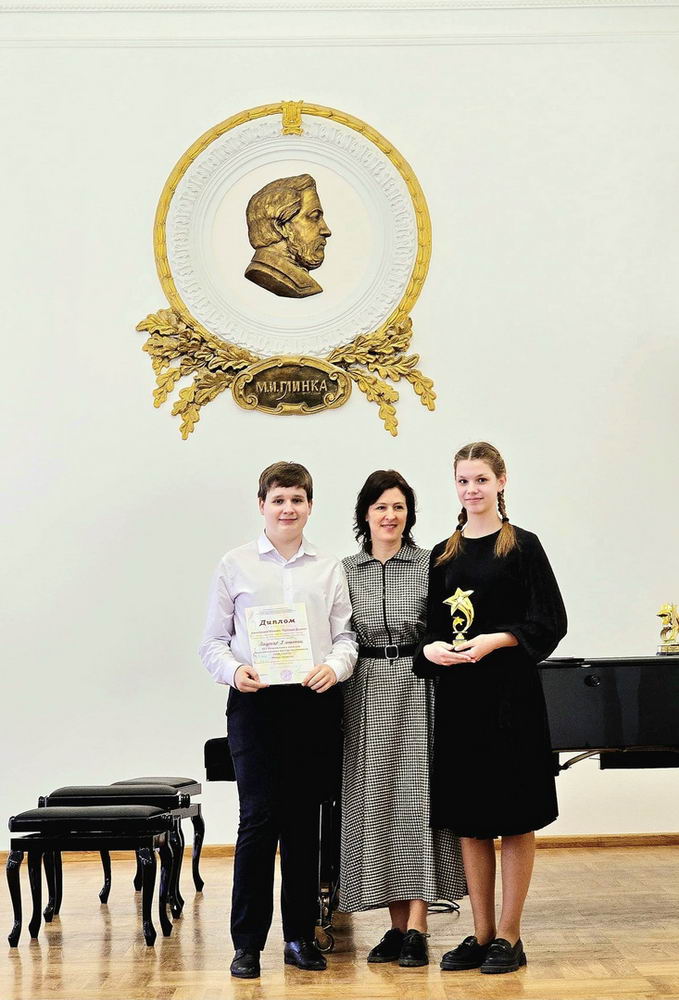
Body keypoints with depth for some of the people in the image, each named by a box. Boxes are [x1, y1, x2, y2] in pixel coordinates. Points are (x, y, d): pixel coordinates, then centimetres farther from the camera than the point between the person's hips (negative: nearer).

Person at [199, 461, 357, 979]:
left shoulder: (329, 569, 12)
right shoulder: (236, 565, 7)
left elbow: (345, 636, 9)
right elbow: (213, 641, 6)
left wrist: (335, 665, -11)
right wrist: (234, 670, -13)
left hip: (315, 701, 2)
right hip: (256, 701, -2)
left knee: (305, 818, 7)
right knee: (259, 816, -7)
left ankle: (301, 936, 19)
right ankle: (248, 942, 5)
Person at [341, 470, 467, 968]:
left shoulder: (430, 564, 3)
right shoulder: (346, 571, 8)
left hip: (420, 688, -2)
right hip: (368, 692, 2)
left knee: (418, 797, -5)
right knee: (378, 801, 4)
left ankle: (416, 928, -1)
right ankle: (397, 924, 12)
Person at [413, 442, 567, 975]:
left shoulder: (522, 546, -1)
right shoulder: (443, 555, 12)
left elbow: (551, 621, -6)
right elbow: (432, 626, 14)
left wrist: (496, 640, -19)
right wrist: (430, 649, -8)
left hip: (510, 691, -4)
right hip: (458, 692, 5)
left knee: (514, 815, 2)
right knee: (468, 818, 9)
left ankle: (509, 937, 12)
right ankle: (481, 934, 20)